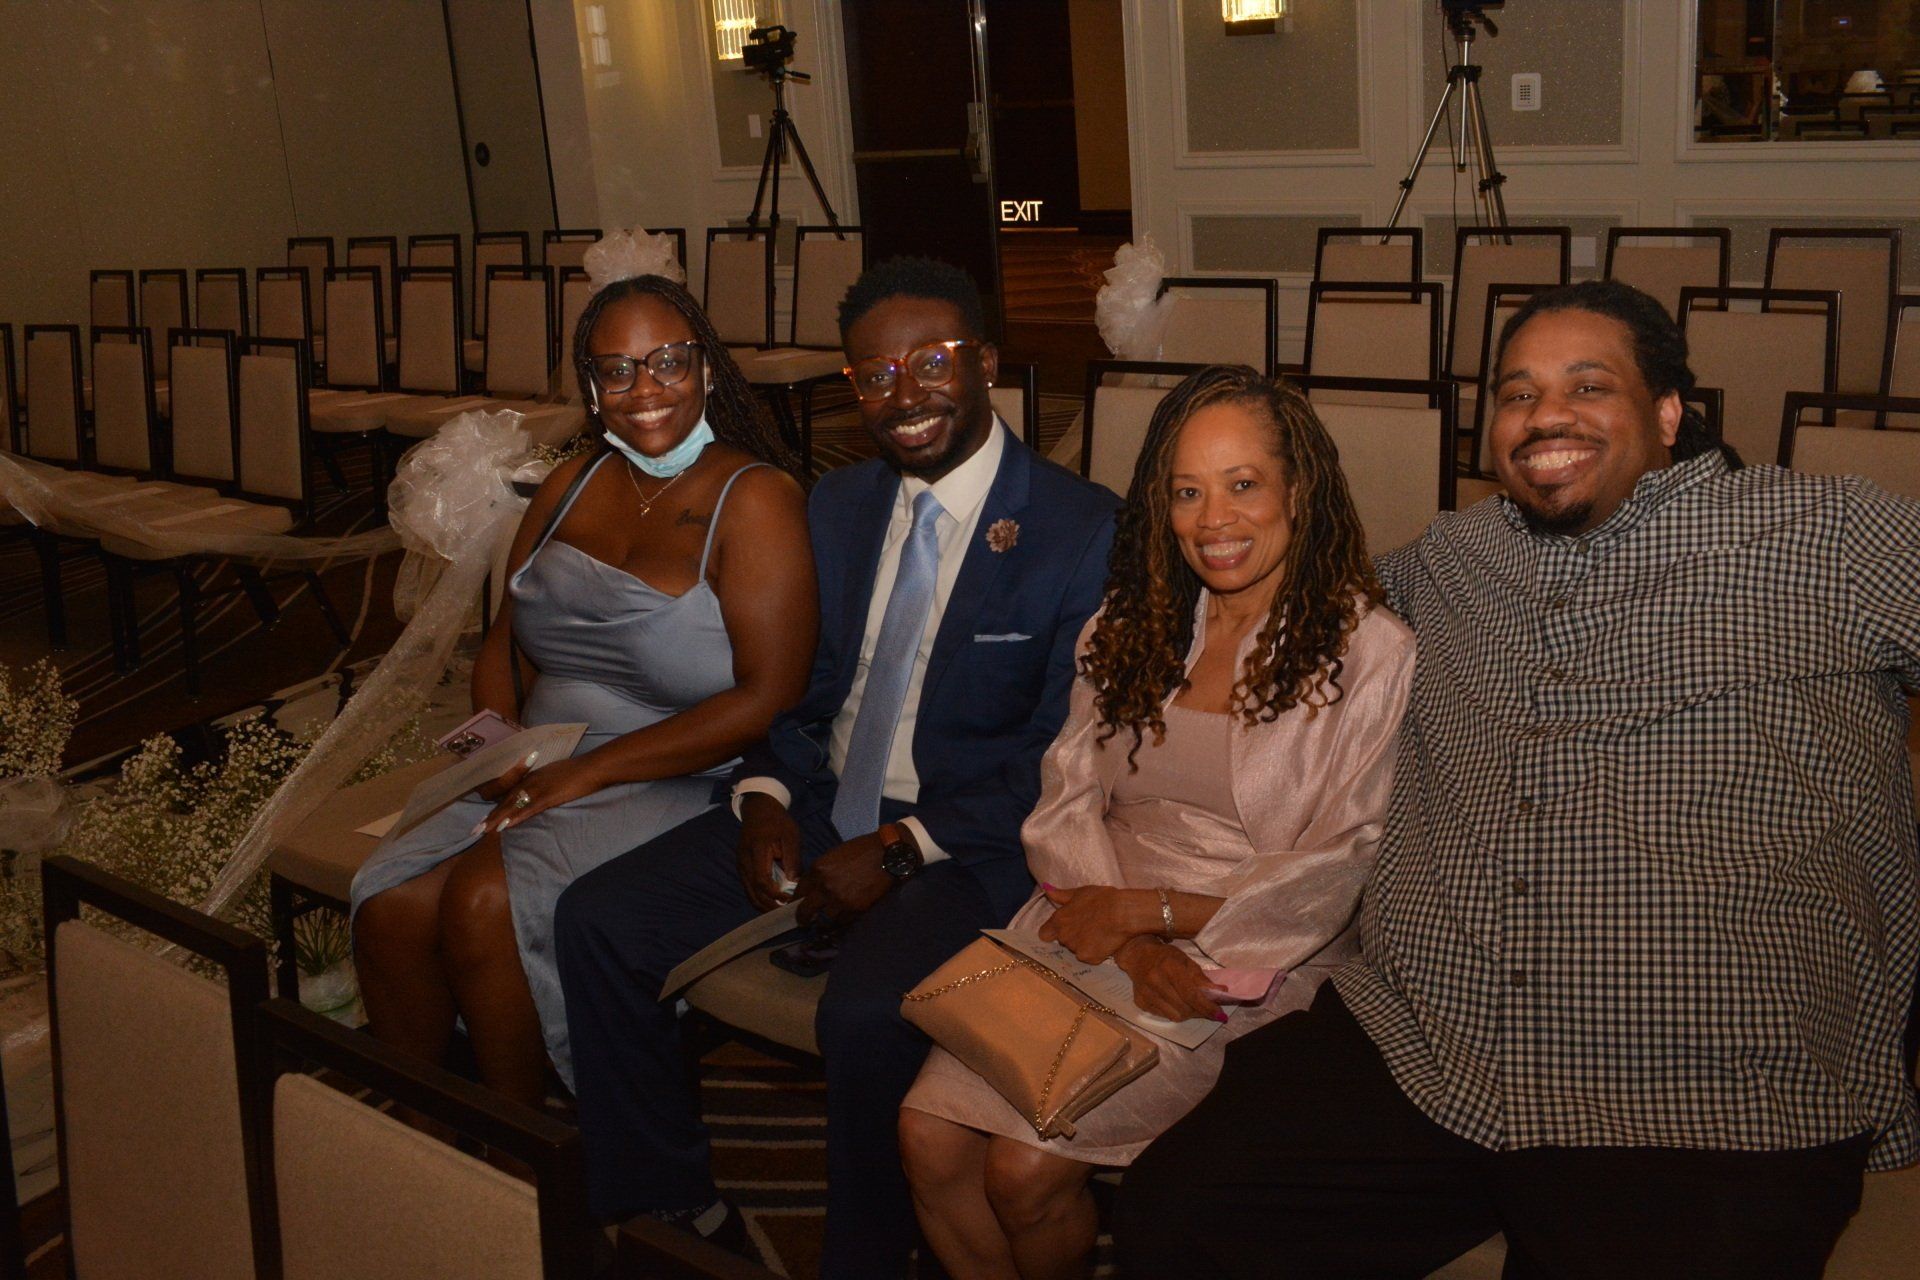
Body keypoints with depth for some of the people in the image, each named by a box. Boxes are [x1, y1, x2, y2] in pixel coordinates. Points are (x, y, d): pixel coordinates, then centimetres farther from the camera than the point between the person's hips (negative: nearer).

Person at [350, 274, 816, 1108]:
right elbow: (504, 643, 18)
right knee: (389, 903, -16)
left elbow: (769, 696, -16)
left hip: (675, 788, -6)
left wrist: (591, 769, -17)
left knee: (486, 900, -27)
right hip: (539, 778, 6)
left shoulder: (756, 500, -8)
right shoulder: (570, 487, 14)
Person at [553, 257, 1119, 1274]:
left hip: (965, 844, -6)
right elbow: (800, 683, 15)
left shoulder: (1080, 530, -10)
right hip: (817, 809, 7)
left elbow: (1062, 755, -13)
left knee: (867, 1011, -34)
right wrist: (764, 798, -4)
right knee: (595, 920, -8)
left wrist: (903, 847, -18)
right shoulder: (837, 503, 11)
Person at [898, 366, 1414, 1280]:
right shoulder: (1129, 629, 12)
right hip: (1096, 937, 5)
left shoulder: (1370, 653, -7)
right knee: (929, 1134, -15)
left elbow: (1339, 873, -10)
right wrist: (1133, 949, -11)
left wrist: (1146, 911, -12)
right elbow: (1065, 802, 6)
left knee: (1028, 1168, -18)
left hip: (1246, 965, -5)